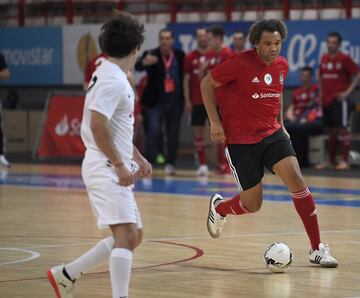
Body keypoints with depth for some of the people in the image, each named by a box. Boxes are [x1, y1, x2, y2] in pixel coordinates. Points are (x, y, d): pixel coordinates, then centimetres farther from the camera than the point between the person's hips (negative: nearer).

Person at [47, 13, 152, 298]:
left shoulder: (113, 76, 16)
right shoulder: (113, 80, -16)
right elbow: (97, 125, -25)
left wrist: (137, 157, 24)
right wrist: (120, 165, -23)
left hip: (113, 168, 10)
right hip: (106, 168, -10)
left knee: (132, 236, 14)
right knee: (127, 235, -19)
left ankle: (66, 275, 22)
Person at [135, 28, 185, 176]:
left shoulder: (180, 55, 3)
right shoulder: (151, 55, -6)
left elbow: (185, 75, 10)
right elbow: (137, 67, -23)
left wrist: (186, 97, 5)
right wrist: (144, 62, -47)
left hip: (175, 101, 3)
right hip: (156, 101, -3)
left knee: (173, 134, 9)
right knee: (153, 131, -11)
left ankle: (170, 164, 20)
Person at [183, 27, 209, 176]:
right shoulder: (190, 57, 4)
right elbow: (186, 80, 5)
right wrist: (187, 101, -1)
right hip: (197, 101, 1)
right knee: (198, 131, 2)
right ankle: (202, 165, 5)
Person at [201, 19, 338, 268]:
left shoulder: (282, 65, 2)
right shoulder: (240, 64, -16)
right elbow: (207, 84, -5)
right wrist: (215, 123, -9)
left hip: (271, 133, 4)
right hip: (240, 140, -4)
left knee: (297, 180, -18)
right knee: (253, 205, 1)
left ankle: (317, 249, -11)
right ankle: (219, 207, 38)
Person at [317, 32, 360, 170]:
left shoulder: (344, 58, -7)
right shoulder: (324, 58, 10)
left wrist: (348, 91, -12)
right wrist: (321, 91, 15)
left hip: (339, 99, -6)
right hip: (326, 100, 6)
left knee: (343, 129, -7)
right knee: (331, 130, 11)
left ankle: (345, 161, -5)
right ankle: (331, 161, 17)